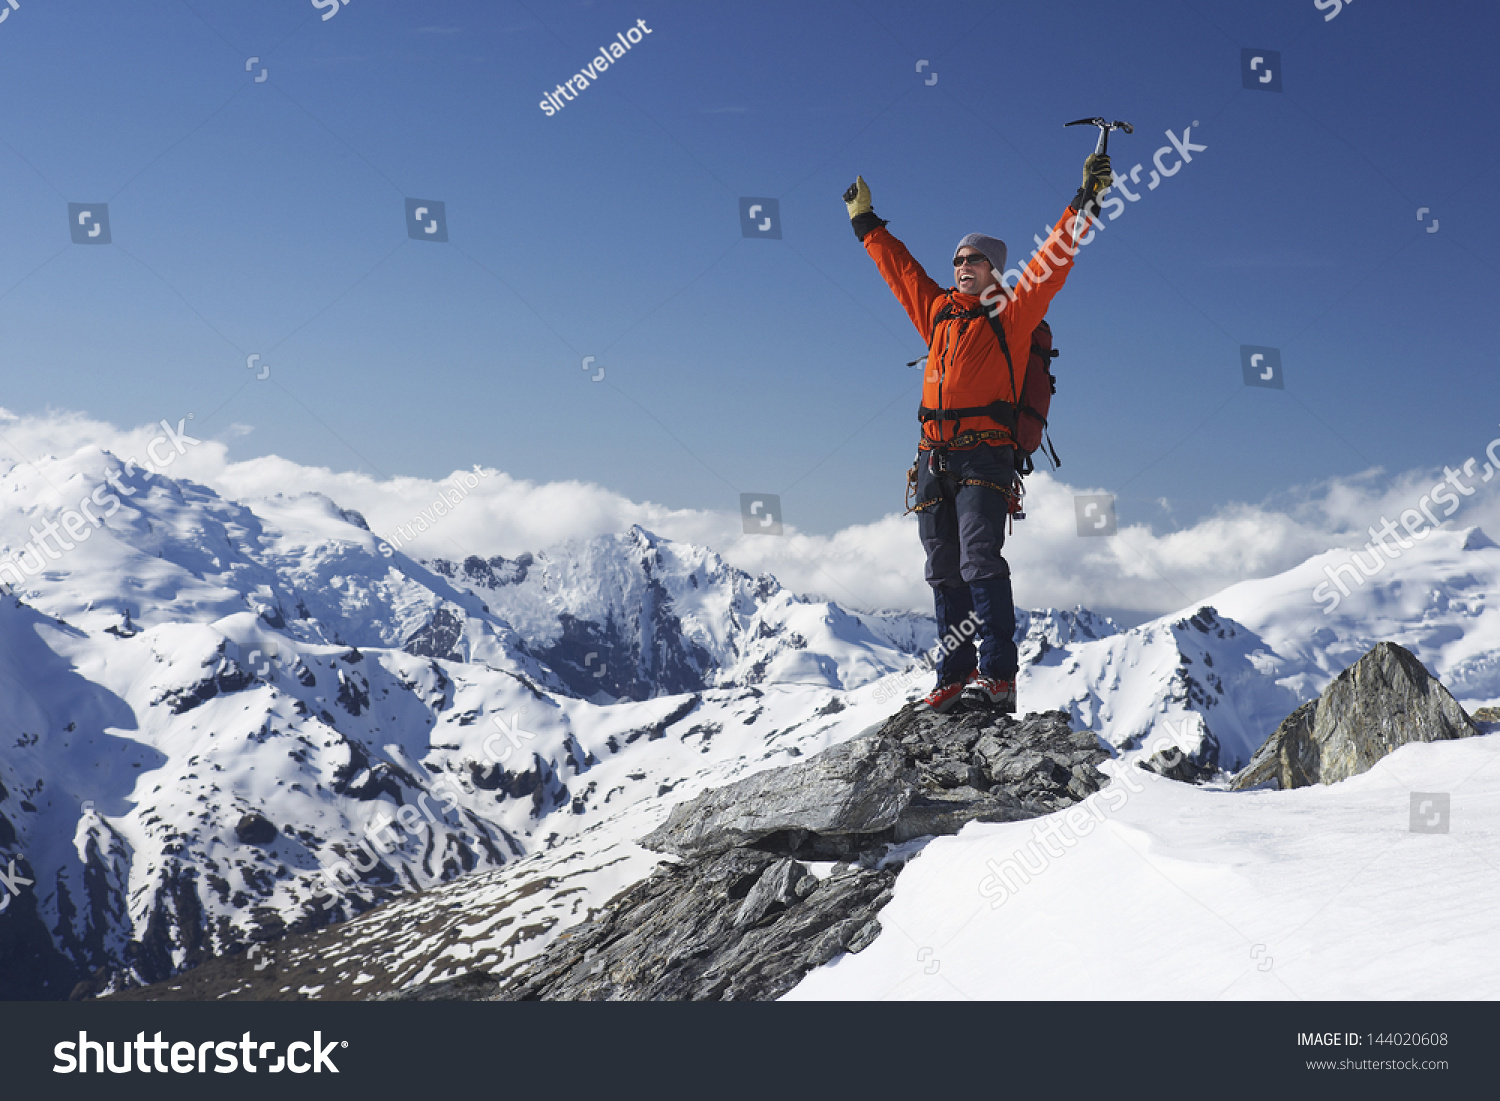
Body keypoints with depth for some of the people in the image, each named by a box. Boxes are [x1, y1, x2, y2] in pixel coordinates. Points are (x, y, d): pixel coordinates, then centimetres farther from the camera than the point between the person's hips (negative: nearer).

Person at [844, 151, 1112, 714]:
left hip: (983, 455, -6)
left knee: (980, 561, -18)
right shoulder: (937, 310, 21)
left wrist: (1085, 202, -4)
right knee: (944, 573, 4)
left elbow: (1053, 259, 1)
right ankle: (955, 676, 7)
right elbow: (897, 265, 33)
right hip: (934, 457, 6)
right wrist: (866, 223, 39)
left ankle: (998, 677, -22)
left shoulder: (1013, 312, 8)